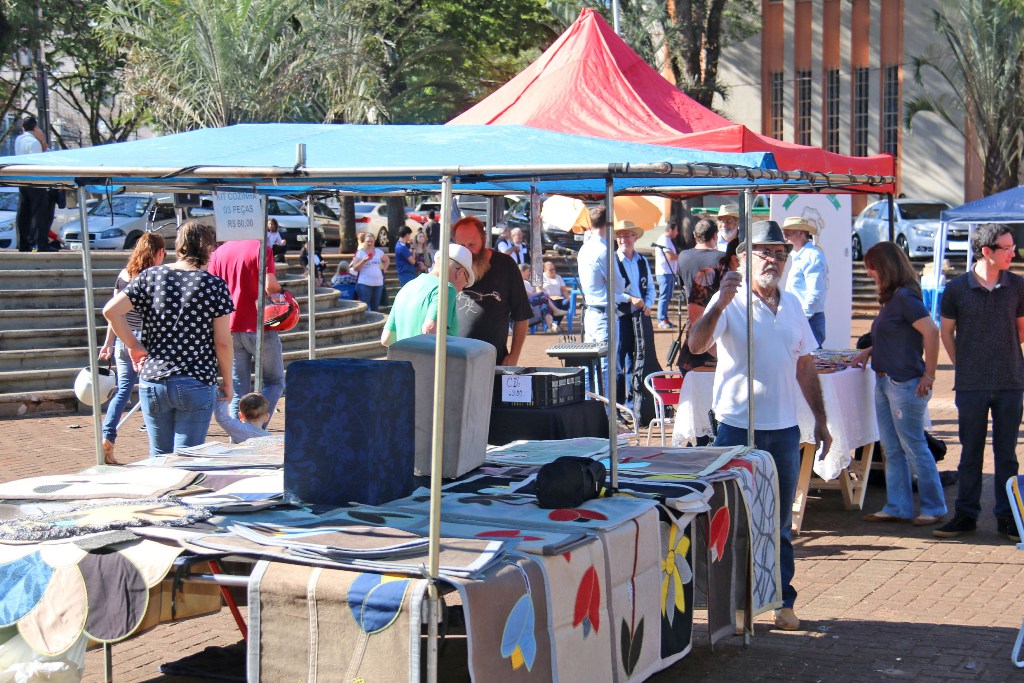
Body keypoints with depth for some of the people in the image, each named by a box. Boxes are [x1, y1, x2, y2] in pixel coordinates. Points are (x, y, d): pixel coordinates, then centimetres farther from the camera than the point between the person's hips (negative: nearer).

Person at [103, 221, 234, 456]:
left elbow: (111, 310, -6)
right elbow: (222, 342, -6)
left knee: (159, 456, 16)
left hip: (153, 381, 3)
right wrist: (227, 383, 6)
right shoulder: (215, 285, -5)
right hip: (197, 384, -3)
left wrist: (133, 345, 5)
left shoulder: (151, 276, 2)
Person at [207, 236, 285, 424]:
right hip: (259, 326, -4)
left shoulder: (219, 252, 6)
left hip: (231, 329, 4)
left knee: (238, 389, 9)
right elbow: (270, 286, -19)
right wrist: (280, 289, 1)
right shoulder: (259, 248, -9)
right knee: (275, 382, 9)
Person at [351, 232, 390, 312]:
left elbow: (387, 260, 25)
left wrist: (384, 269, 10)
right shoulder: (360, 253, -6)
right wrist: (364, 260, -25)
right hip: (364, 284, -5)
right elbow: (355, 268, -12)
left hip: (378, 284, 5)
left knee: (375, 307, 12)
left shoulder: (379, 251, 8)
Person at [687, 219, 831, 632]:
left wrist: (820, 420, 16)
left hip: (784, 428, 5)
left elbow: (805, 367, 18)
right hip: (738, 428, -5)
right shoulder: (731, 302, -6)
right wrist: (719, 305, -38)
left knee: (779, 524, 11)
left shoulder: (792, 305, 11)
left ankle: (782, 601, 19)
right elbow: (696, 345, -23)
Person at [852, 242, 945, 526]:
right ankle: (897, 507, 17)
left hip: (906, 384, -10)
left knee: (914, 447, 0)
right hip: (885, 382, 10)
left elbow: (931, 332, -23)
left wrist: (929, 375, -20)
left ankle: (933, 507, 11)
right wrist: (869, 351, 12)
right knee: (892, 449, 11)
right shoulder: (891, 298, 13)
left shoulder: (905, 297, -16)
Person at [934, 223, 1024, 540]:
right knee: (970, 452, 7)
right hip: (971, 384, -1)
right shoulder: (957, 288, -4)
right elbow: (946, 332, 7)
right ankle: (965, 514, 16)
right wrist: (963, 367, 4)